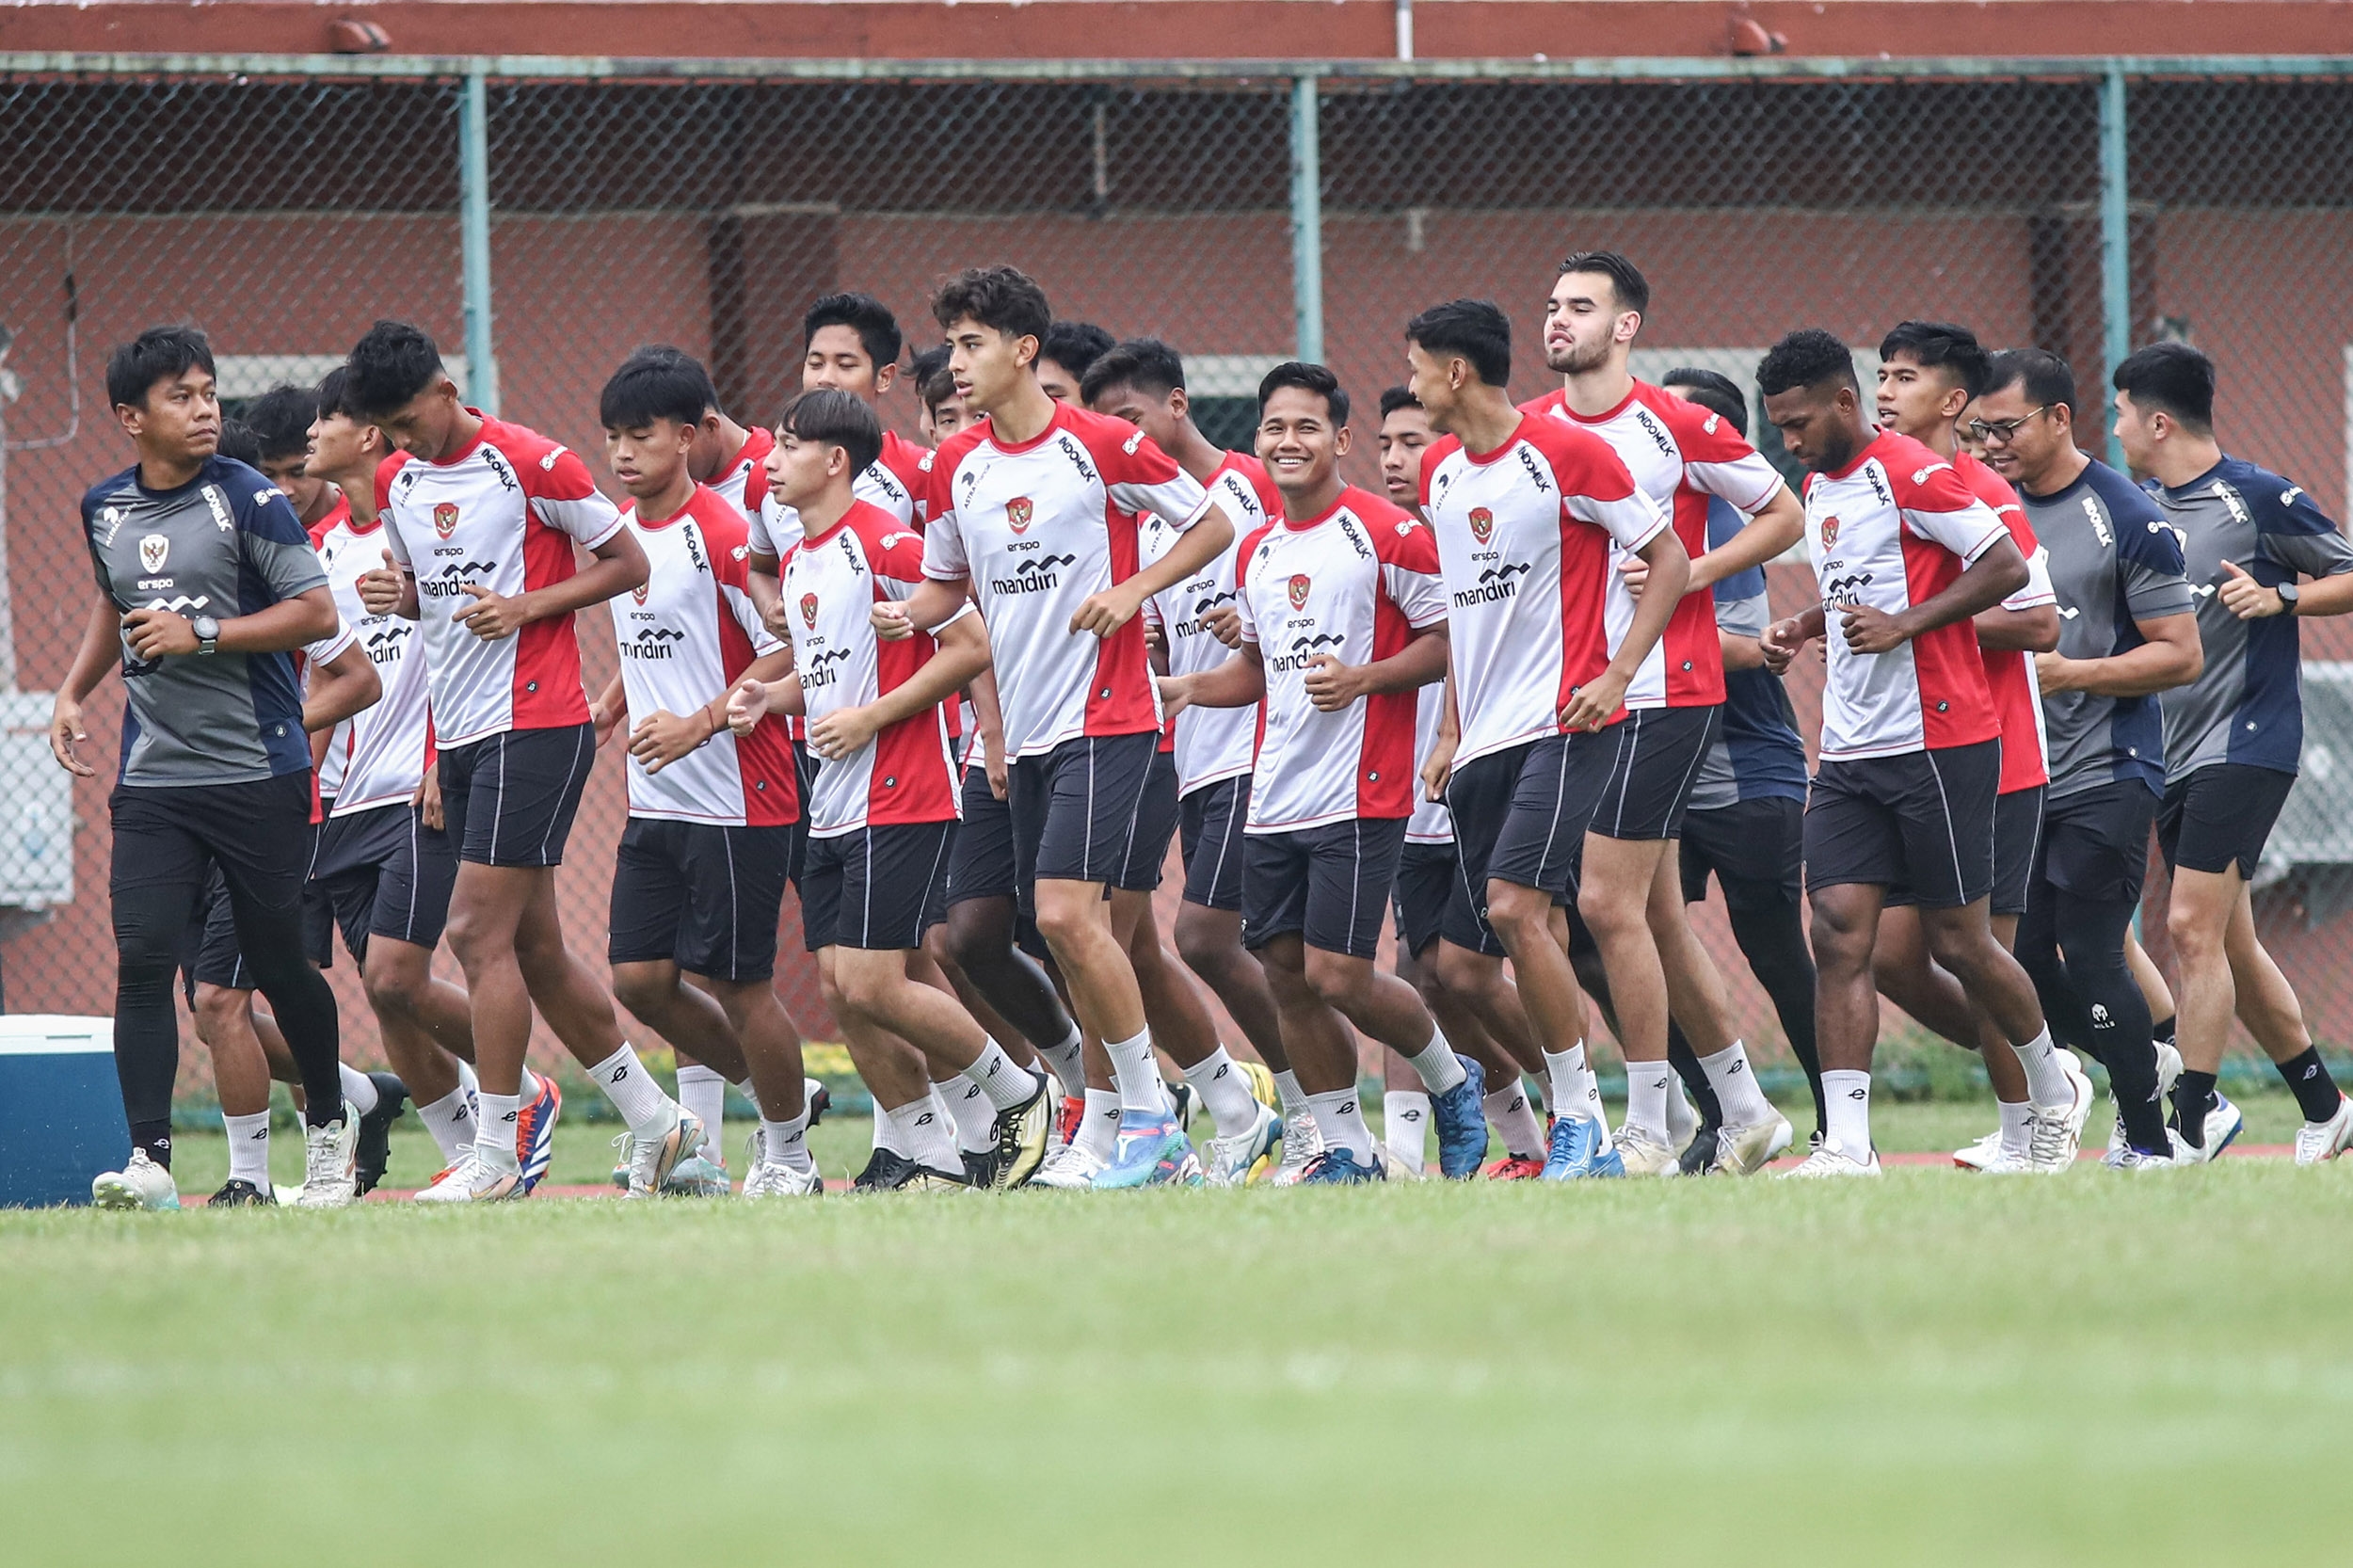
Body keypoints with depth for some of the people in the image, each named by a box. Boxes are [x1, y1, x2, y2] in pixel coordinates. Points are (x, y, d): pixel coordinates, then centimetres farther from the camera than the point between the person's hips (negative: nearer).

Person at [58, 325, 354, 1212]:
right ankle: (149, 1162, -14)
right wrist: (74, 691, 16)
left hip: (260, 774, -4)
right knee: (142, 961, -10)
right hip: (153, 777, 4)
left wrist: (202, 634, -17)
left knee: (278, 963, 6)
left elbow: (318, 613, -11)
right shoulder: (104, 510, 9)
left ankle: (327, 1120, 30)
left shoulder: (246, 500, -8)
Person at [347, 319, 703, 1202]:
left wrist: (527, 605, -17)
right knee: (534, 948, 10)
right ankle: (654, 1120, 20)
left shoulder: (534, 465, -10)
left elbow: (628, 565, -5)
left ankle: (494, 1157, -9)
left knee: (479, 931, -13)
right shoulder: (399, 486, 12)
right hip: (458, 733, 8)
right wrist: (398, 596, 1)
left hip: (536, 726, -8)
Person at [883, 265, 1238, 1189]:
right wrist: (911, 615, -2)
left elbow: (1213, 526, 1)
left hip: (1106, 719, -7)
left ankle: (1151, 1123, -8)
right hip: (1023, 730, 7)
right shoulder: (954, 469, 8)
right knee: (1069, 934, 6)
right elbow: (948, 582, 20)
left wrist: (1133, 590, -13)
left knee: (1065, 913, -18)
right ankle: (1149, 1136, 14)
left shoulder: (1101, 445, -8)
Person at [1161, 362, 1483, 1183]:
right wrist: (1185, 688, 11)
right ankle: (1348, 1149, 14)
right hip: (1273, 798, 7)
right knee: (1287, 976, 3)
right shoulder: (1257, 553, 15)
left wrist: (1361, 679, -19)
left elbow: (1448, 641, -7)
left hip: (1359, 797, -7)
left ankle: (1451, 1080, 17)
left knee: (1338, 977, -10)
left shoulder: (1387, 533, -7)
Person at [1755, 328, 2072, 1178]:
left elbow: (2007, 568, -16)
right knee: (1839, 933, -6)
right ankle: (1847, 1146, -11)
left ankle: (2053, 1098, 25)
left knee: (1958, 941, 1)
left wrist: (1902, 623, -20)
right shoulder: (1819, 492, 16)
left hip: (1937, 743, -8)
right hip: (1850, 751, 8)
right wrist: (1805, 626, 12)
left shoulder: (1909, 472, -12)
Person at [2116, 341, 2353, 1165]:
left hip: (2246, 743, -8)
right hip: (2172, 751, 8)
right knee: (2229, 947, 10)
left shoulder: (2259, 497, -9)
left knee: (2193, 926, -16)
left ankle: (2193, 1125, -14)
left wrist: (2280, 598, -20)